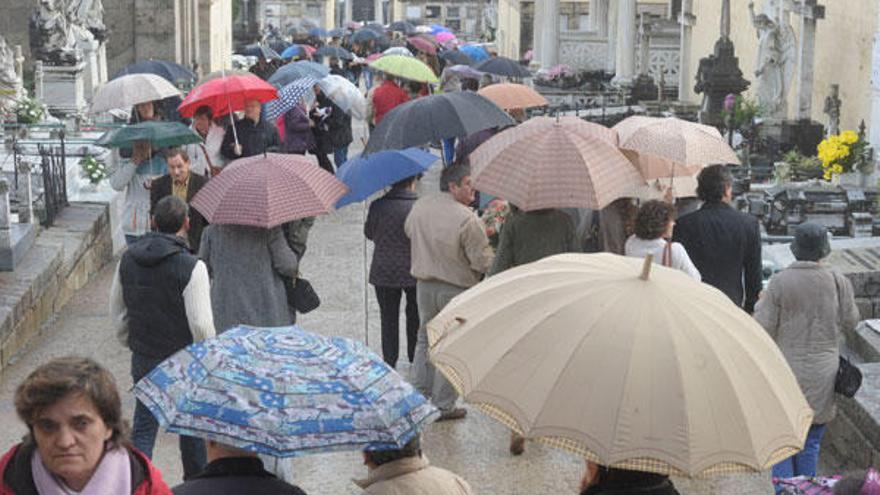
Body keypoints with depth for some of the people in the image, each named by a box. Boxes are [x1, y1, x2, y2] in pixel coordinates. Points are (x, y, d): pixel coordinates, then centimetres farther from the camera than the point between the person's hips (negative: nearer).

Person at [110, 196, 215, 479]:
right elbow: (201, 324, -21)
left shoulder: (128, 259, -1)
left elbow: (117, 312, 9)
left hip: (143, 360, 4)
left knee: (143, 427, 10)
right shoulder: (191, 267, -20)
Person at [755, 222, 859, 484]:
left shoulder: (779, 283, -12)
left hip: (787, 371, -2)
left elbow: (764, 329, -9)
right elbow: (850, 322, 3)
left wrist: (760, 305, 10)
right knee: (811, 441, 13)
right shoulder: (839, 282, -7)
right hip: (822, 375, 2)